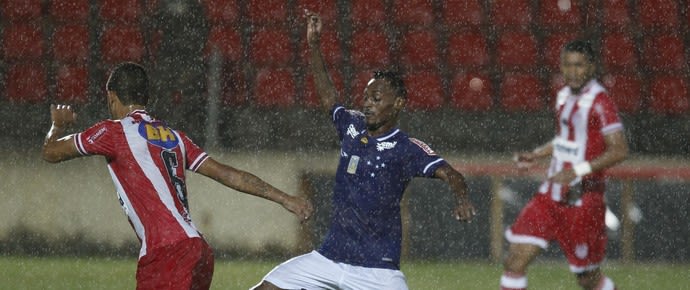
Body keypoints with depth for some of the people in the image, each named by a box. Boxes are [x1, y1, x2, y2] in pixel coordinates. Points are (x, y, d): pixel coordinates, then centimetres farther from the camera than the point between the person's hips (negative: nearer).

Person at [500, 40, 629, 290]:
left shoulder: (599, 102, -14)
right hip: (551, 195, 7)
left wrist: (577, 171, -27)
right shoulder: (564, 97, 11)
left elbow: (619, 150, -20)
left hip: (583, 200, -7)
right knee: (515, 261, -4)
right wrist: (536, 154, 13)